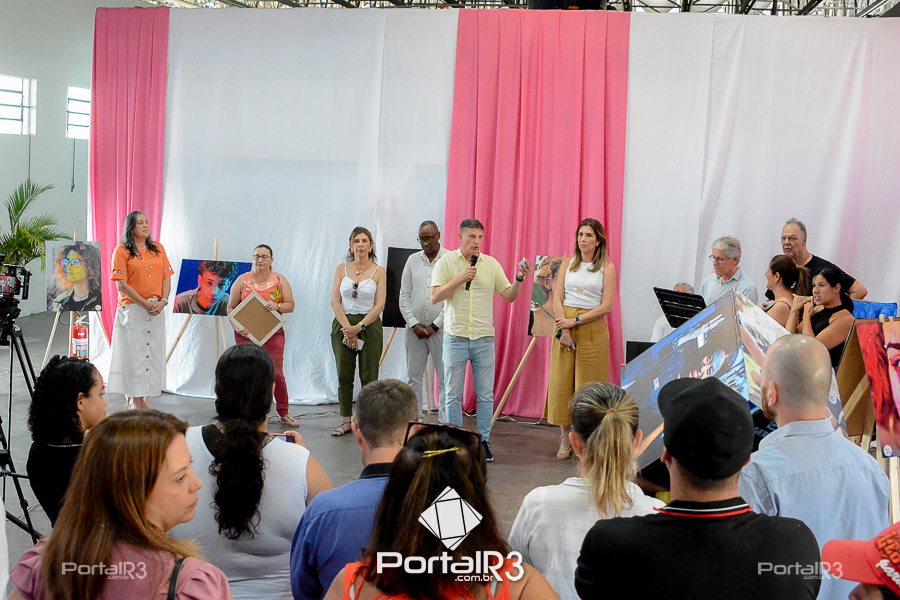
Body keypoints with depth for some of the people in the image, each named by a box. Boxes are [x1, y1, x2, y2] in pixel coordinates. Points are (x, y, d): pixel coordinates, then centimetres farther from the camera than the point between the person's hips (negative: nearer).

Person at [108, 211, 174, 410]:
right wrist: (144, 303, -14)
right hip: (132, 309, -5)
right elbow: (121, 284, -9)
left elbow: (167, 277, 11)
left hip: (156, 310, 5)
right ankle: (133, 400, 1)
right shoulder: (122, 251, -3)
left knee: (152, 354, 4)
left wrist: (163, 301, -5)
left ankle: (141, 398, 12)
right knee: (133, 354, -4)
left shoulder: (158, 248, 12)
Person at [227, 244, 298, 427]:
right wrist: (237, 327, -12)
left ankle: (283, 413, 10)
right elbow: (231, 308, 4)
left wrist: (277, 306, -16)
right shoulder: (242, 280, 4)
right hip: (246, 335, 0)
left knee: (276, 373, -4)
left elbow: (290, 305, 5)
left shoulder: (280, 280, 5)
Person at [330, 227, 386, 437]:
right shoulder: (342, 269, 6)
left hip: (369, 325, -2)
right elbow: (335, 301, 0)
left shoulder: (378, 271, 0)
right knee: (344, 375, 5)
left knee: (368, 376, 0)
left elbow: (379, 305, -6)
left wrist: (359, 327, -14)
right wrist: (348, 328, -11)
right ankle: (346, 421, 12)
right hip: (343, 325, 2)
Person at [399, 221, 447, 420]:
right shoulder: (413, 260, 9)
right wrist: (414, 324, -3)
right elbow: (404, 295, 8)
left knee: (445, 379, -1)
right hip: (415, 329, 4)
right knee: (413, 378, 7)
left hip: (441, 330, -4)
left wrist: (435, 326, -9)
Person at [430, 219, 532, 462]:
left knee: (485, 394, 5)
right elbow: (435, 296, -9)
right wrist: (460, 279, -17)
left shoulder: (491, 264, 6)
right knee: (453, 394, 5)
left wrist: (519, 279, -12)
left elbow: (509, 296, 5)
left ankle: (483, 440, 16)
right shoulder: (446, 262, -1)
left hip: (484, 338, 2)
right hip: (456, 337, -2)